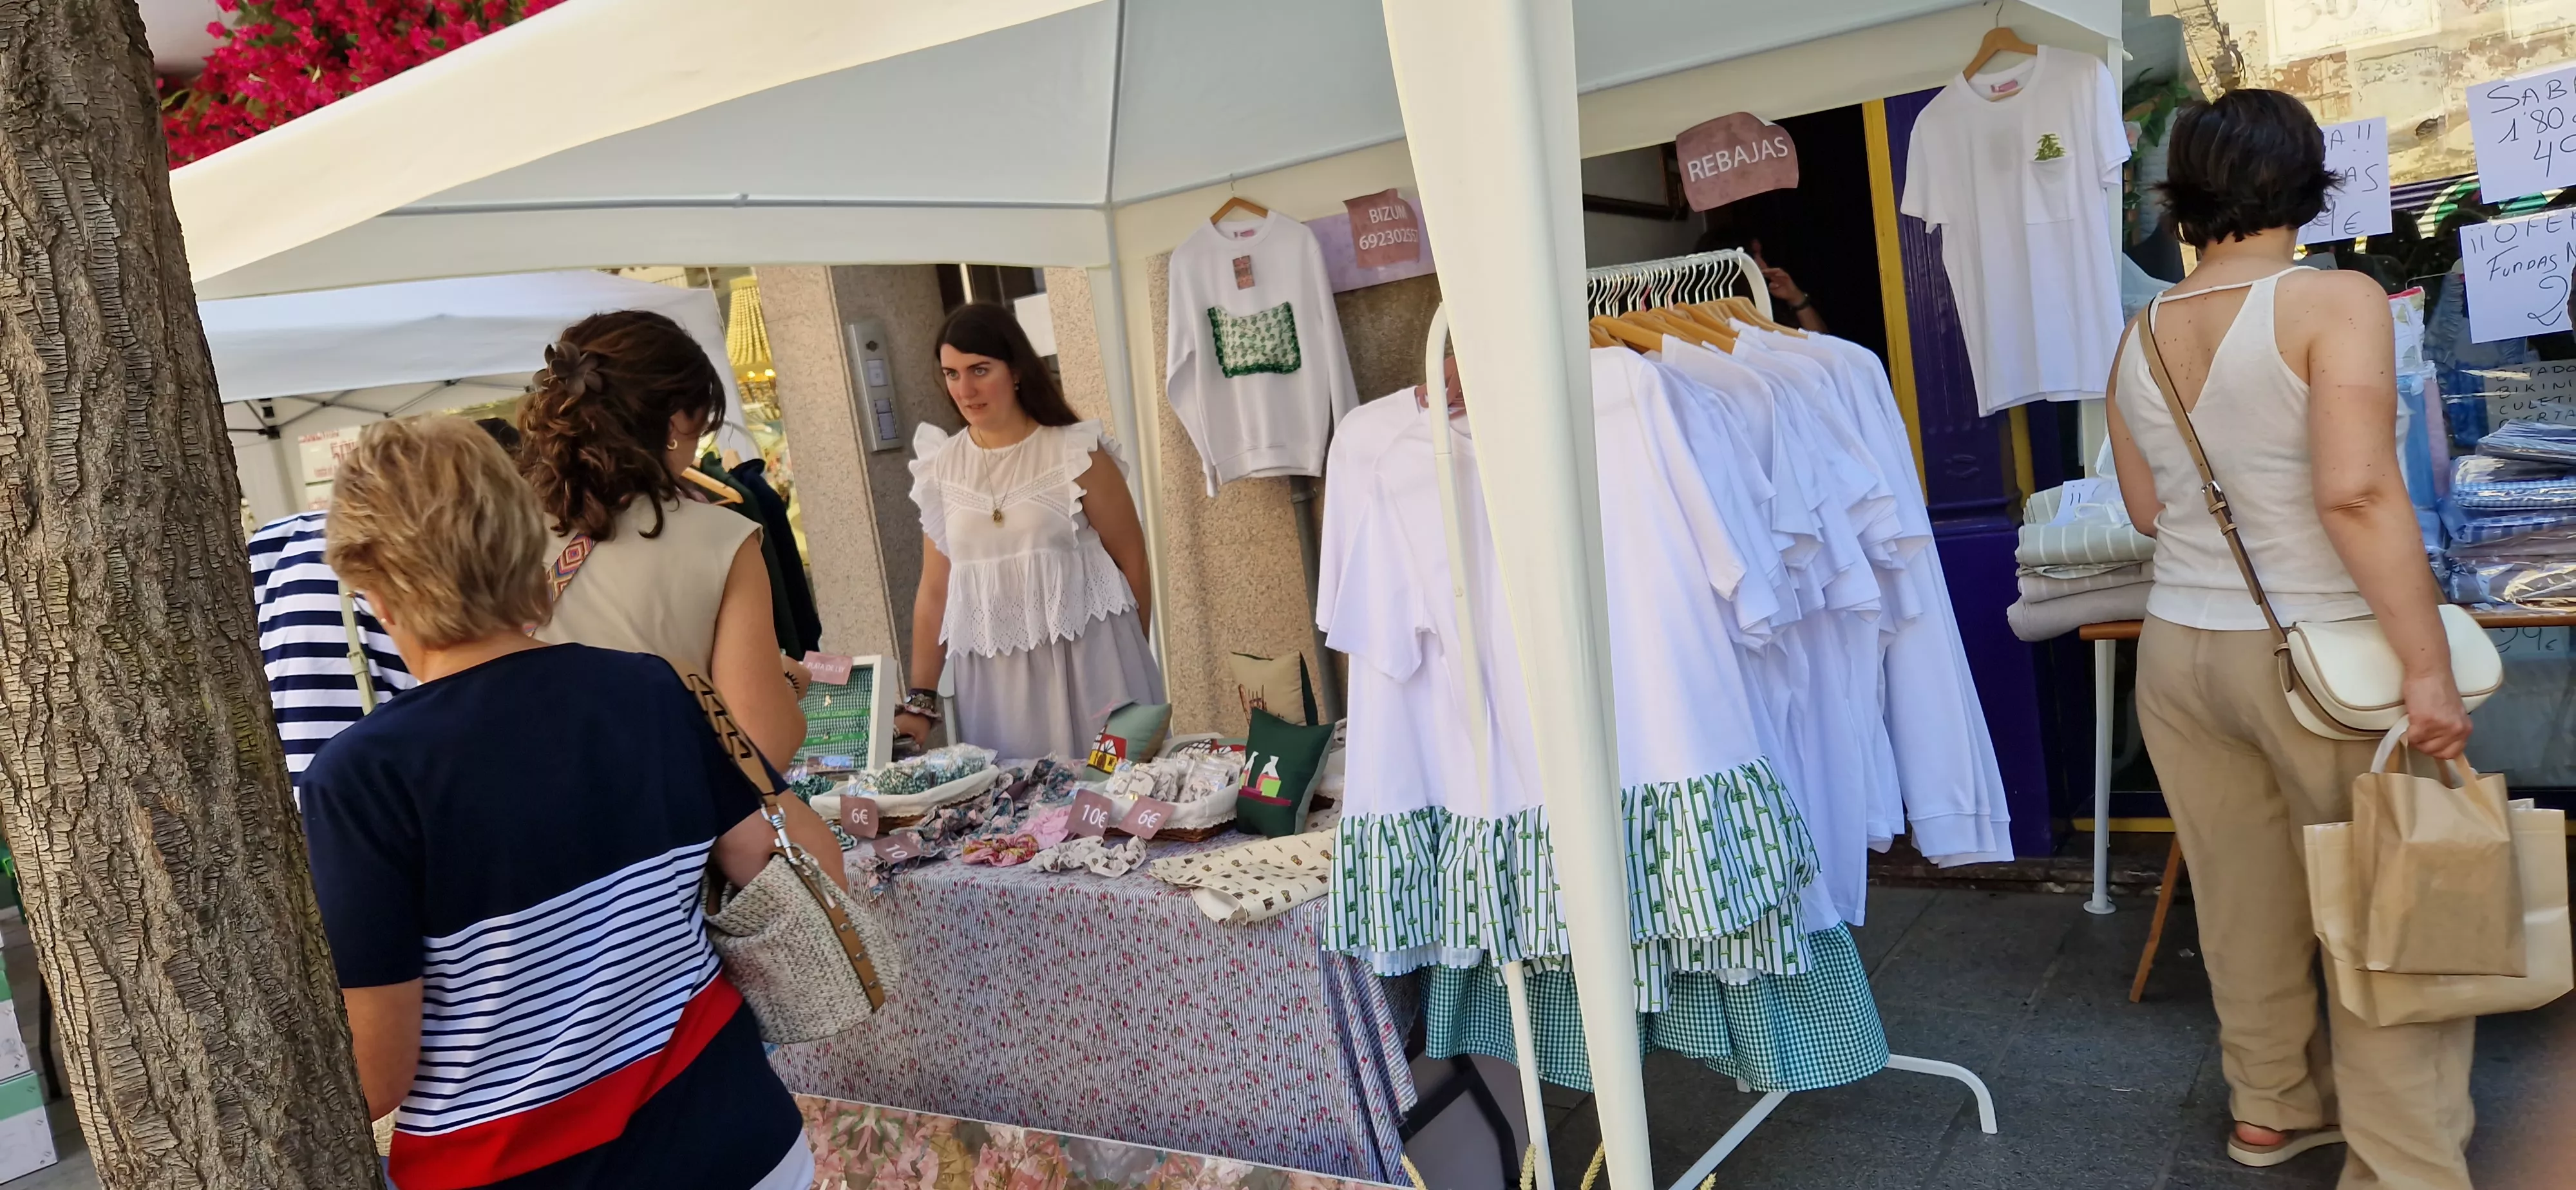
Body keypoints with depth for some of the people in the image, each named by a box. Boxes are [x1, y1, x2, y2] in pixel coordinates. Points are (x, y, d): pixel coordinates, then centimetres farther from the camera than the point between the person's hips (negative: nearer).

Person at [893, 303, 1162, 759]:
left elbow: (1132, 562, 2)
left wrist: (1130, 664, 8)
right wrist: (920, 701, 5)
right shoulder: (940, 467, 5)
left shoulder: (1076, 453, -5)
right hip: (994, 680, 3)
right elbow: (935, 589, 8)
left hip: (1089, 663, -2)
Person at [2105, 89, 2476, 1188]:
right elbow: (2357, 491, -23)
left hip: (2180, 647, 6)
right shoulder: (2333, 303, -13)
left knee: (2243, 892, 17)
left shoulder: (2140, 337, 4)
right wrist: (2429, 667, -20)